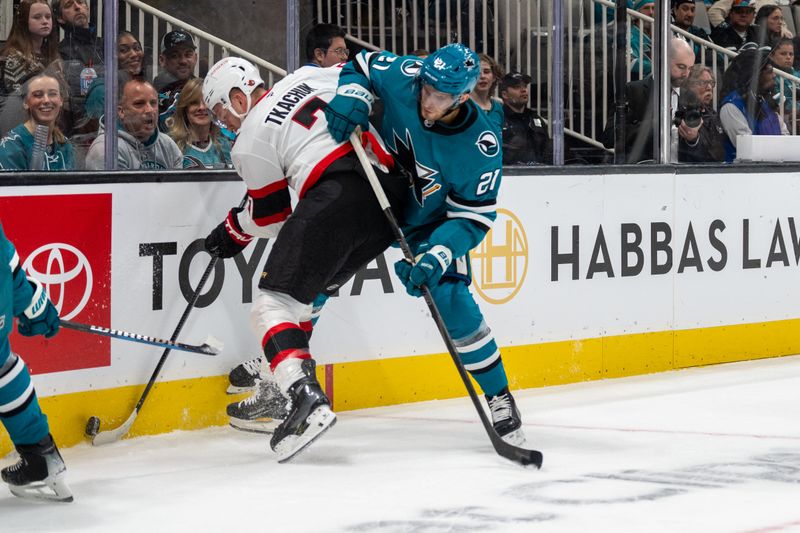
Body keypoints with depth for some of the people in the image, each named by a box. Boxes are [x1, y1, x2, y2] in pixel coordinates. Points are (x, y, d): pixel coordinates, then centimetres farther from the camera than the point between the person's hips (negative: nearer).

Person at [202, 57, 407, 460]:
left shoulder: (250, 142, 8)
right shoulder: (306, 77, 22)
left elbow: (270, 216, 15)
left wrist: (232, 232, 32)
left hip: (335, 196, -8)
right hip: (391, 191, 8)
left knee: (274, 302, -4)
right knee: (306, 290, 23)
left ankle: (304, 396, -26)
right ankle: (284, 387, 23)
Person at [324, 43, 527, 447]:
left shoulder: (481, 147, -31)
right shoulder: (404, 76, -26)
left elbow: (473, 218, -22)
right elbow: (362, 65, -4)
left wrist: (438, 256, -35)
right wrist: (351, 95, -25)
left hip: (430, 223, -3)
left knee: (452, 304, -15)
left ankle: (500, 399, 2)